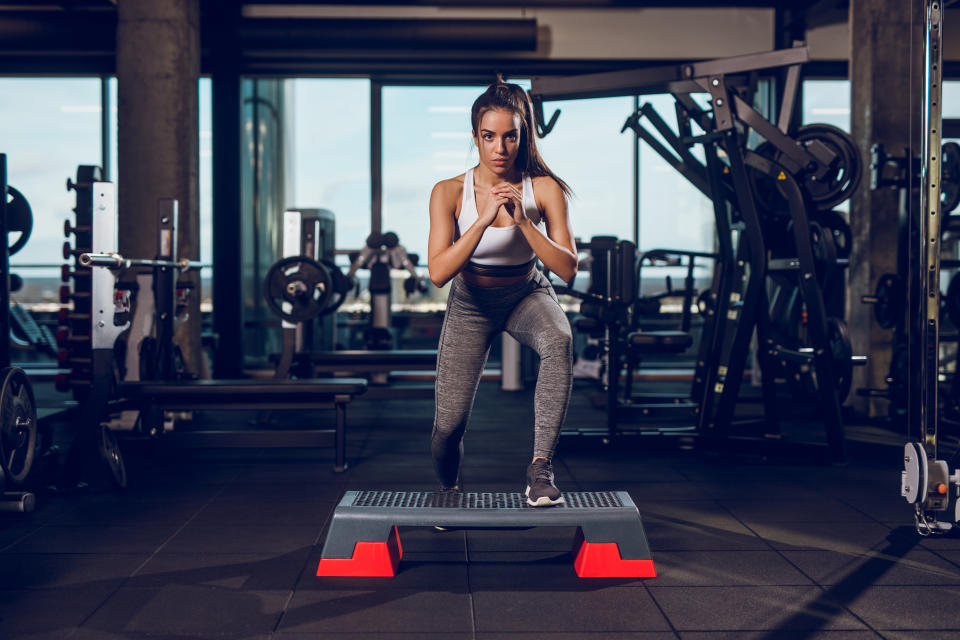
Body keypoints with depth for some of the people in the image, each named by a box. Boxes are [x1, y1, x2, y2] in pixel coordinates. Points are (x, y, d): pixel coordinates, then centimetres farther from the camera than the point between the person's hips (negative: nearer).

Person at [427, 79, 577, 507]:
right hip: (470, 303, 0)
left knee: (560, 341, -36)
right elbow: (438, 272, -26)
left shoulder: (544, 190, -17)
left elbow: (567, 270, -22)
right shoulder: (450, 193, -17)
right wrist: (484, 220, -36)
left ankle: (540, 467, -32)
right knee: (450, 422, -7)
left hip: (527, 295, 0)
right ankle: (449, 493, 28)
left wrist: (523, 221, -34)